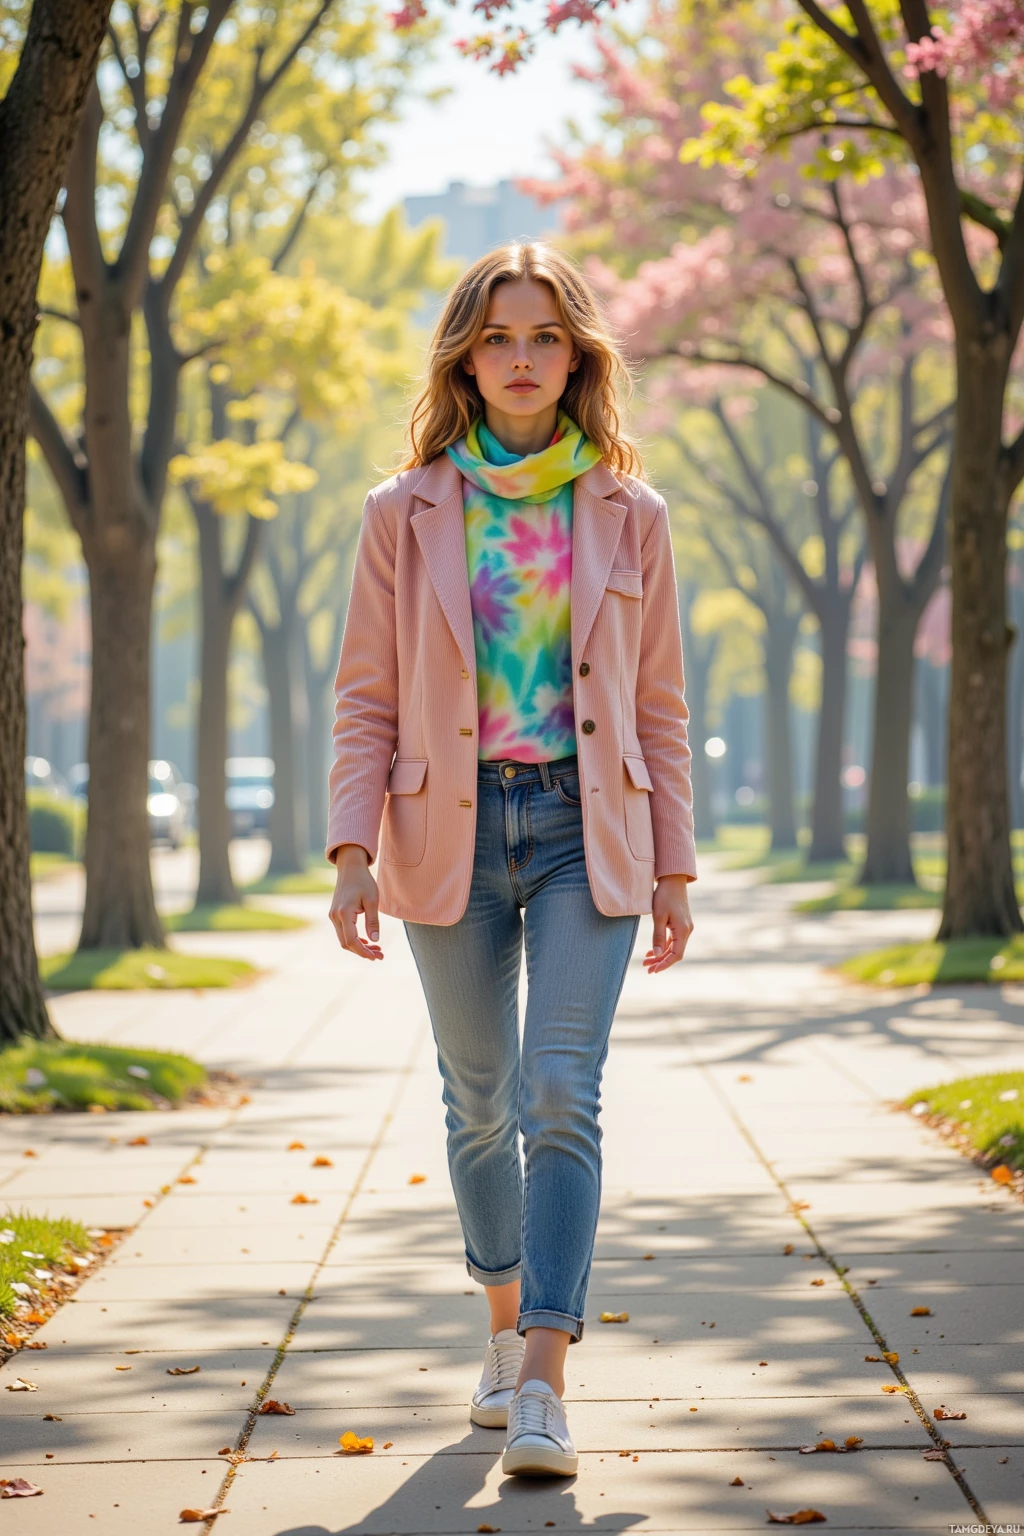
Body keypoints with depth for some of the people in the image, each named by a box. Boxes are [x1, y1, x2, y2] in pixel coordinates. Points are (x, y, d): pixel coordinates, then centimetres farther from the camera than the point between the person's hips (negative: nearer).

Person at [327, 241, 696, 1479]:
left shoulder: (628, 516, 4)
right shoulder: (405, 515, 2)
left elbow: (659, 705, 8)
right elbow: (365, 697, 2)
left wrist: (674, 868, 5)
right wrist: (352, 852, -9)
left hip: (585, 831, -1)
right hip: (452, 832, 1)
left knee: (562, 1098, -12)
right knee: (480, 1102, 12)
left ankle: (543, 1383, -15)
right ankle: (505, 1324, 33)